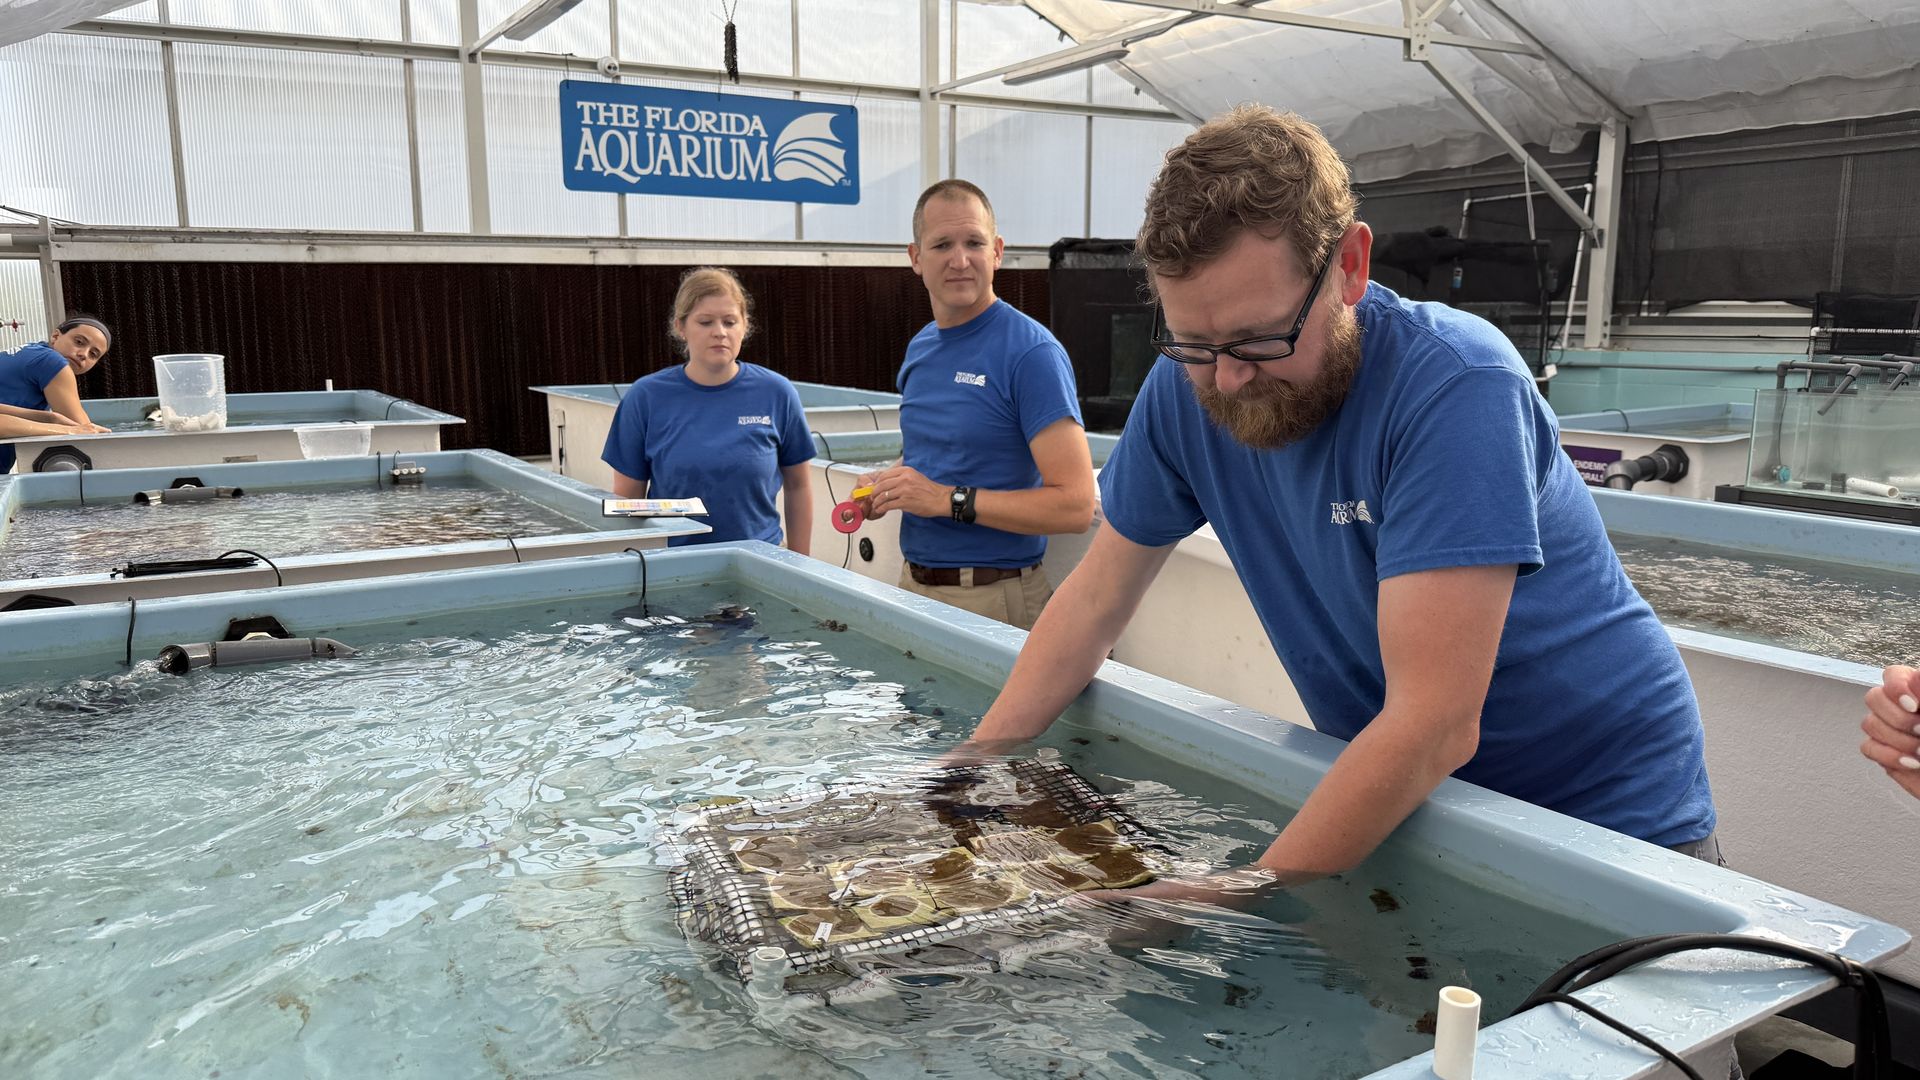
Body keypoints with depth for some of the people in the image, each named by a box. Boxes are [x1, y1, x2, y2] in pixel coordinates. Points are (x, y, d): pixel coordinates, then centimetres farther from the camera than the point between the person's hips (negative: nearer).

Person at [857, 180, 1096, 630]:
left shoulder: (1032, 352, -16)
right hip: (913, 583, 7)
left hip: (993, 598, -7)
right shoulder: (919, 348, 8)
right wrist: (884, 485, 2)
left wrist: (950, 499, -23)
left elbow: (1076, 505, -22)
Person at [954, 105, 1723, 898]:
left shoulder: (1457, 386, -26)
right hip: (1396, 798, 5)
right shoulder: (1187, 387, -9)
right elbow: (1097, 597, 1)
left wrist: (1245, 892, -36)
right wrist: (973, 767, -9)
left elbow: (1435, 723, -31)